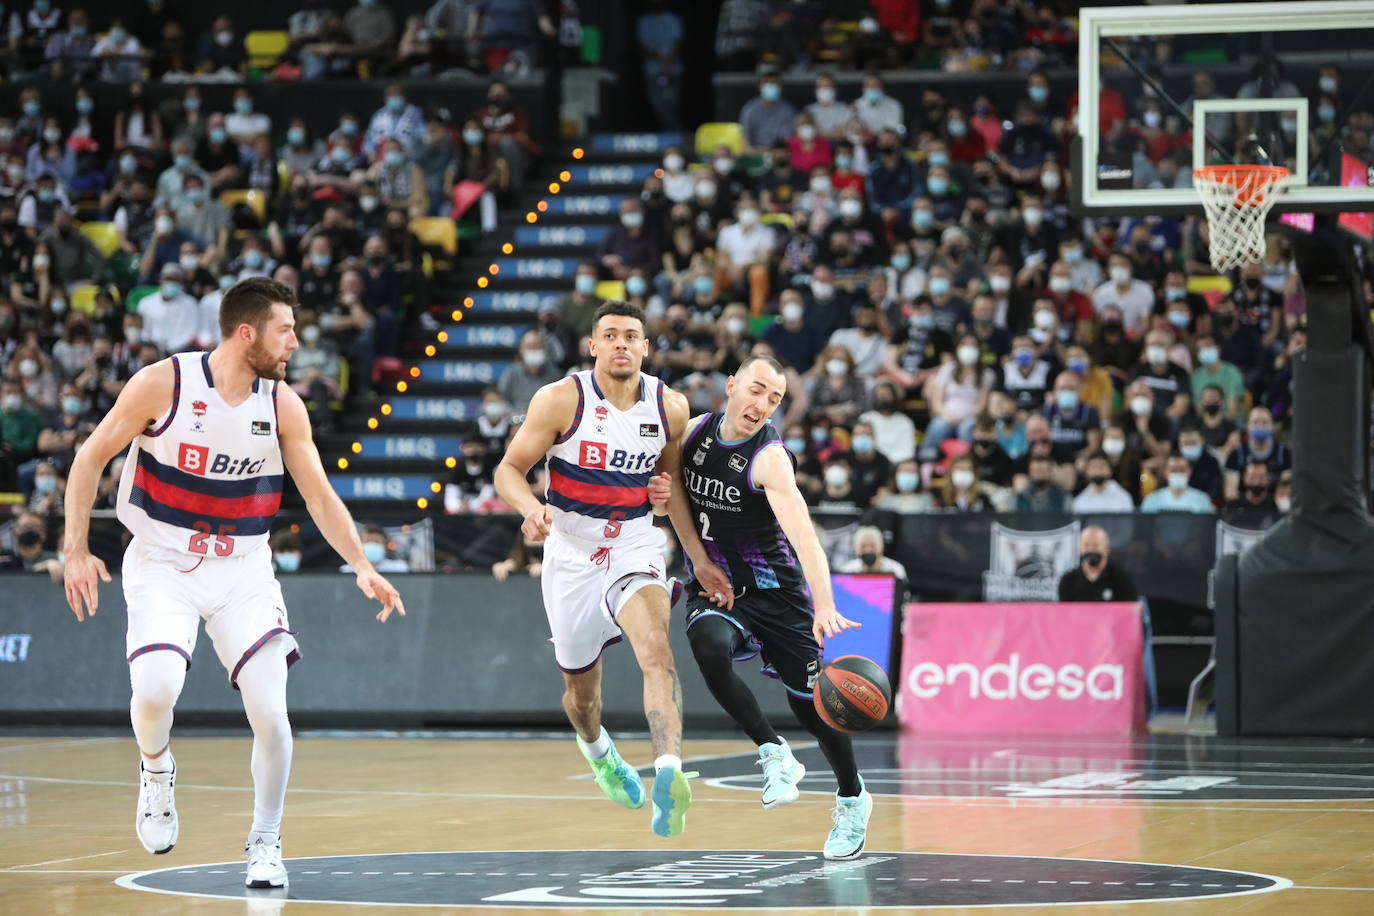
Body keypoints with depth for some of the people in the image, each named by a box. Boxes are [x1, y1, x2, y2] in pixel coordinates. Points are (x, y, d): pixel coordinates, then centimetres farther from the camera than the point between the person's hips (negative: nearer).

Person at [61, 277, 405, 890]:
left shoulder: (283, 406, -3)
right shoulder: (162, 383, -13)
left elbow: (320, 496, 3)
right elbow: (92, 456, -3)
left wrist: (362, 568, -9)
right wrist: (75, 550, -10)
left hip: (242, 569, 3)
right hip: (162, 562, -3)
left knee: (270, 711, -9)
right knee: (155, 687, -25)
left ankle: (265, 842, 12)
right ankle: (155, 769, 10)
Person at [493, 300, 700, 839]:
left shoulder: (671, 407, -2)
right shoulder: (561, 400, -12)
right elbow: (509, 470, -7)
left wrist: (666, 495, -7)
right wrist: (531, 509, -28)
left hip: (635, 548, 0)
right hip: (572, 552, 0)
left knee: (656, 648, -30)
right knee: (581, 689, 14)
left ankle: (669, 775, -45)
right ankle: (596, 749, 52)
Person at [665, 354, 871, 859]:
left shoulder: (769, 457, -23)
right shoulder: (696, 430, -6)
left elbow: (802, 530, -37)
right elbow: (671, 483, 11)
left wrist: (825, 604, -52)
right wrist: (700, 561, -1)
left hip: (774, 589, -3)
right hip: (716, 585, 3)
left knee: (810, 702, 1)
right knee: (709, 647, -31)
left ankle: (852, 799, 27)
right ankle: (774, 755, -15)